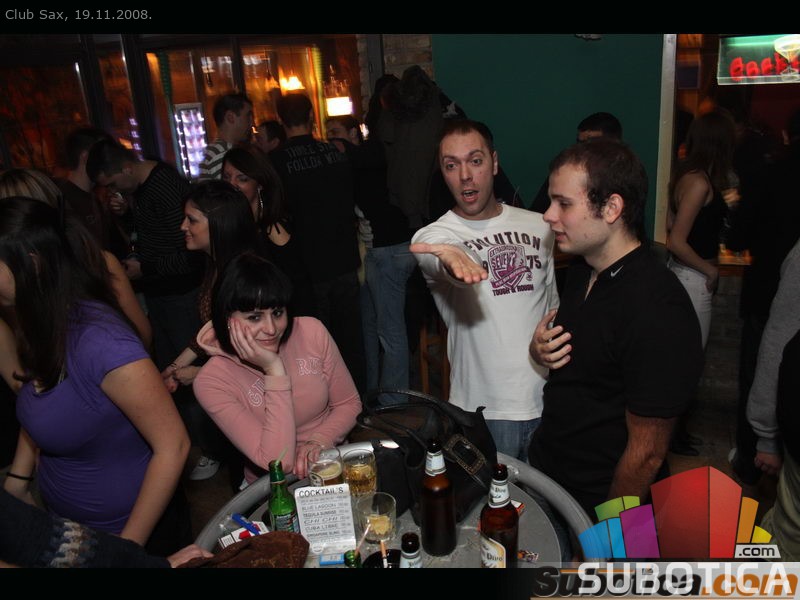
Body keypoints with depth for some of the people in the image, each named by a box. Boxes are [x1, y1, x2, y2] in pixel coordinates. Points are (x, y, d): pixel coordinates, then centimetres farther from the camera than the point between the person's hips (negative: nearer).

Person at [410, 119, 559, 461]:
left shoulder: (538, 226, 5)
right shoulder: (434, 236, -9)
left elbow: (552, 306, 13)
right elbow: (442, 263, -35)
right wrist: (452, 256, -56)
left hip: (547, 399, 4)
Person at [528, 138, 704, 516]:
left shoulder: (658, 312, -27)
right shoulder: (582, 271, 0)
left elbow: (646, 452, -21)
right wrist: (539, 352, -7)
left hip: (598, 504, -7)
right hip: (546, 466, 8)